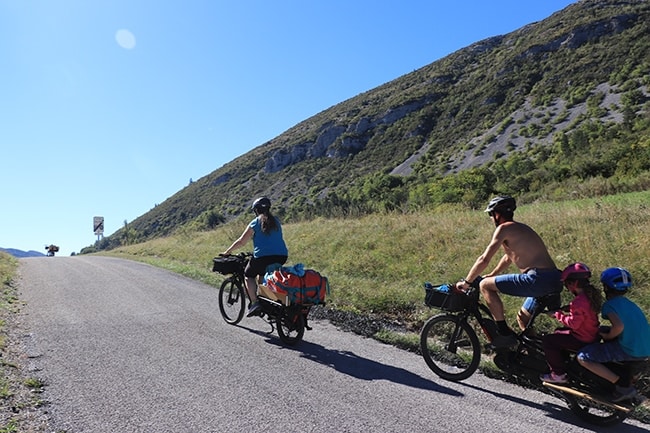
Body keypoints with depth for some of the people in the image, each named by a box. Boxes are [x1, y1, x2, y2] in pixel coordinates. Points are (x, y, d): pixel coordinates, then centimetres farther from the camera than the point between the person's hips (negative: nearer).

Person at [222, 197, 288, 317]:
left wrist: (227, 252, 18)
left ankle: (254, 302, 0)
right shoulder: (276, 221, 16)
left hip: (263, 256, -5)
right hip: (282, 256, 5)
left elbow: (241, 242, 5)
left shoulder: (255, 223, 2)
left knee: (249, 275, 16)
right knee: (263, 274, 28)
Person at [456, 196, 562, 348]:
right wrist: (490, 275, 40)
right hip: (555, 281, 10)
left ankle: (504, 333, -1)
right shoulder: (520, 228, 22)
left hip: (537, 279, -10)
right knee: (523, 318, 27)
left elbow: (484, 260, -10)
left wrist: (466, 282, 1)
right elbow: (509, 257, 34)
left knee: (485, 285, -4)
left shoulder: (504, 228, -6)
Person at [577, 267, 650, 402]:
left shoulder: (609, 305, -10)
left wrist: (608, 337, -8)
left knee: (583, 358, -10)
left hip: (631, 351, -9)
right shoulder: (629, 303, 15)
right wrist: (606, 333, 22)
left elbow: (619, 326, -28)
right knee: (603, 330, 29)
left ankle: (623, 385, -10)